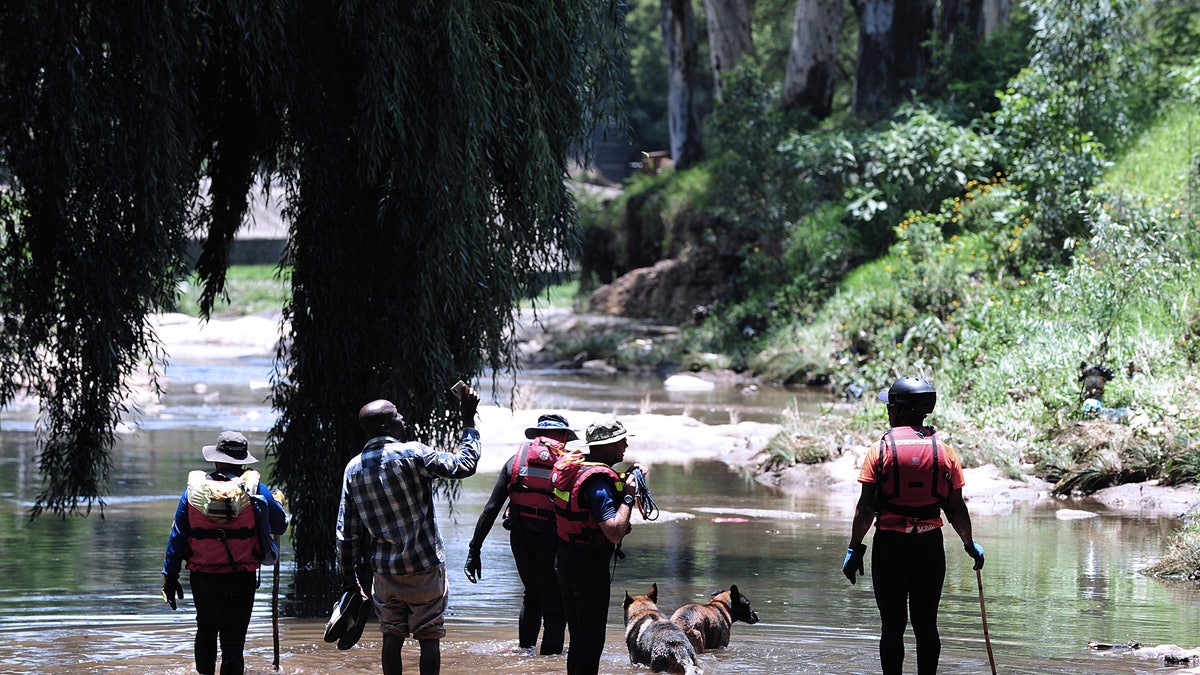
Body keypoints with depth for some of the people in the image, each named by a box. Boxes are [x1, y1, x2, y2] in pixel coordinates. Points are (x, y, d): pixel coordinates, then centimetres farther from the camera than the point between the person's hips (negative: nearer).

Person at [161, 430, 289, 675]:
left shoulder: (194, 489, 1)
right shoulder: (255, 490, -4)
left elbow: (177, 536, 3)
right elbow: (280, 526, 9)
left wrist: (170, 576, 10)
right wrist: (276, 503, 31)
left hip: (202, 577, 3)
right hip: (242, 578, -3)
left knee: (206, 629, 26)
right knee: (233, 638, -2)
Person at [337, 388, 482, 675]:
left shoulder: (354, 468, 2)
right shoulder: (412, 454, -14)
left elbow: (346, 531, 4)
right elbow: (465, 465, -10)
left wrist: (349, 578, 12)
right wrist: (468, 420, -1)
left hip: (384, 570, 4)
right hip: (425, 566, -4)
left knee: (392, 635, 11)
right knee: (429, 636, 1)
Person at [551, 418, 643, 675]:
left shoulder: (573, 466, 7)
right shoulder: (598, 479, -23)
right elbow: (615, 532, -31)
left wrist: (624, 480, 12)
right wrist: (628, 496, -19)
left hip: (565, 561, 10)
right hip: (589, 567, -10)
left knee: (578, 638, 18)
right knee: (592, 641, -2)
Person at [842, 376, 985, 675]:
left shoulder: (881, 449, -5)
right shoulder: (944, 451, 2)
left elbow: (866, 508, -8)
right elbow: (956, 509, 4)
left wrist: (854, 549, -1)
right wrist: (970, 544, 19)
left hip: (890, 545, -2)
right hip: (930, 546, 2)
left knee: (892, 625, 2)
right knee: (926, 625, 7)